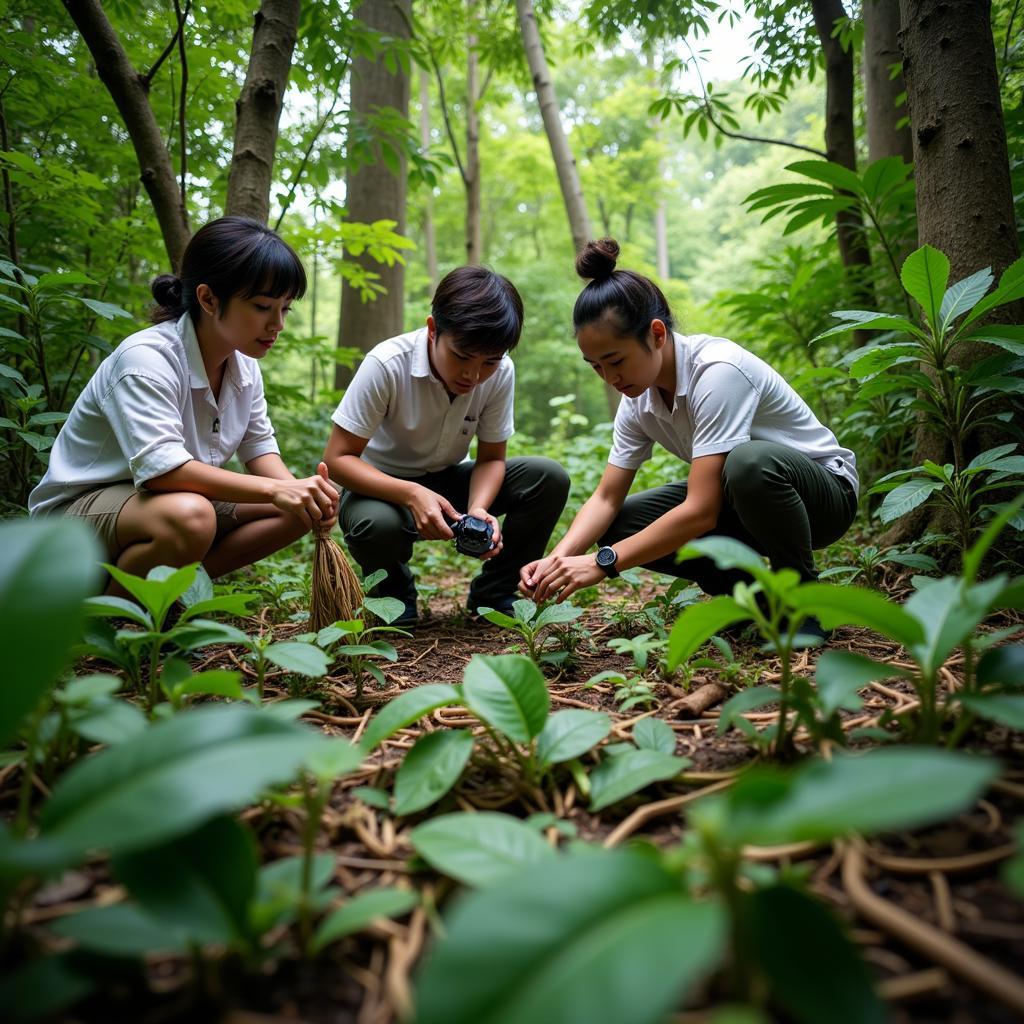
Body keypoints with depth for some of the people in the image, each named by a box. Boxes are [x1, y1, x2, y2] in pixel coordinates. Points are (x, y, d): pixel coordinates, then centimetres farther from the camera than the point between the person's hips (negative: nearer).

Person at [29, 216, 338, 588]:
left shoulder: (244, 362, -1)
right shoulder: (145, 357, -26)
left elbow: (259, 446, 0)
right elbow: (160, 467, -37)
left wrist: (301, 492, -21)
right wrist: (275, 490, -42)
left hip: (178, 496, 8)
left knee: (295, 510, -7)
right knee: (188, 517, -39)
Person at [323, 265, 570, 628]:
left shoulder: (500, 373, -15)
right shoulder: (386, 365, -26)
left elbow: (491, 458, -6)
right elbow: (337, 459, -24)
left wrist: (477, 508, -29)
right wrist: (411, 495, -40)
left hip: (447, 482, 4)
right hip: (383, 486, -3)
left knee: (550, 479, -19)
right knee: (377, 524, -40)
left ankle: (492, 594, 0)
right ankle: (394, 595, -2)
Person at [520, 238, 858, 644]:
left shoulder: (718, 371, -30)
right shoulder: (637, 398, -6)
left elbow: (701, 512, -35)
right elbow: (606, 498, -8)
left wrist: (602, 562, -36)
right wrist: (558, 557, -26)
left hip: (822, 487, -6)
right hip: (735, 499, 7)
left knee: (750, 461, -41)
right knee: (621, 525, -13)